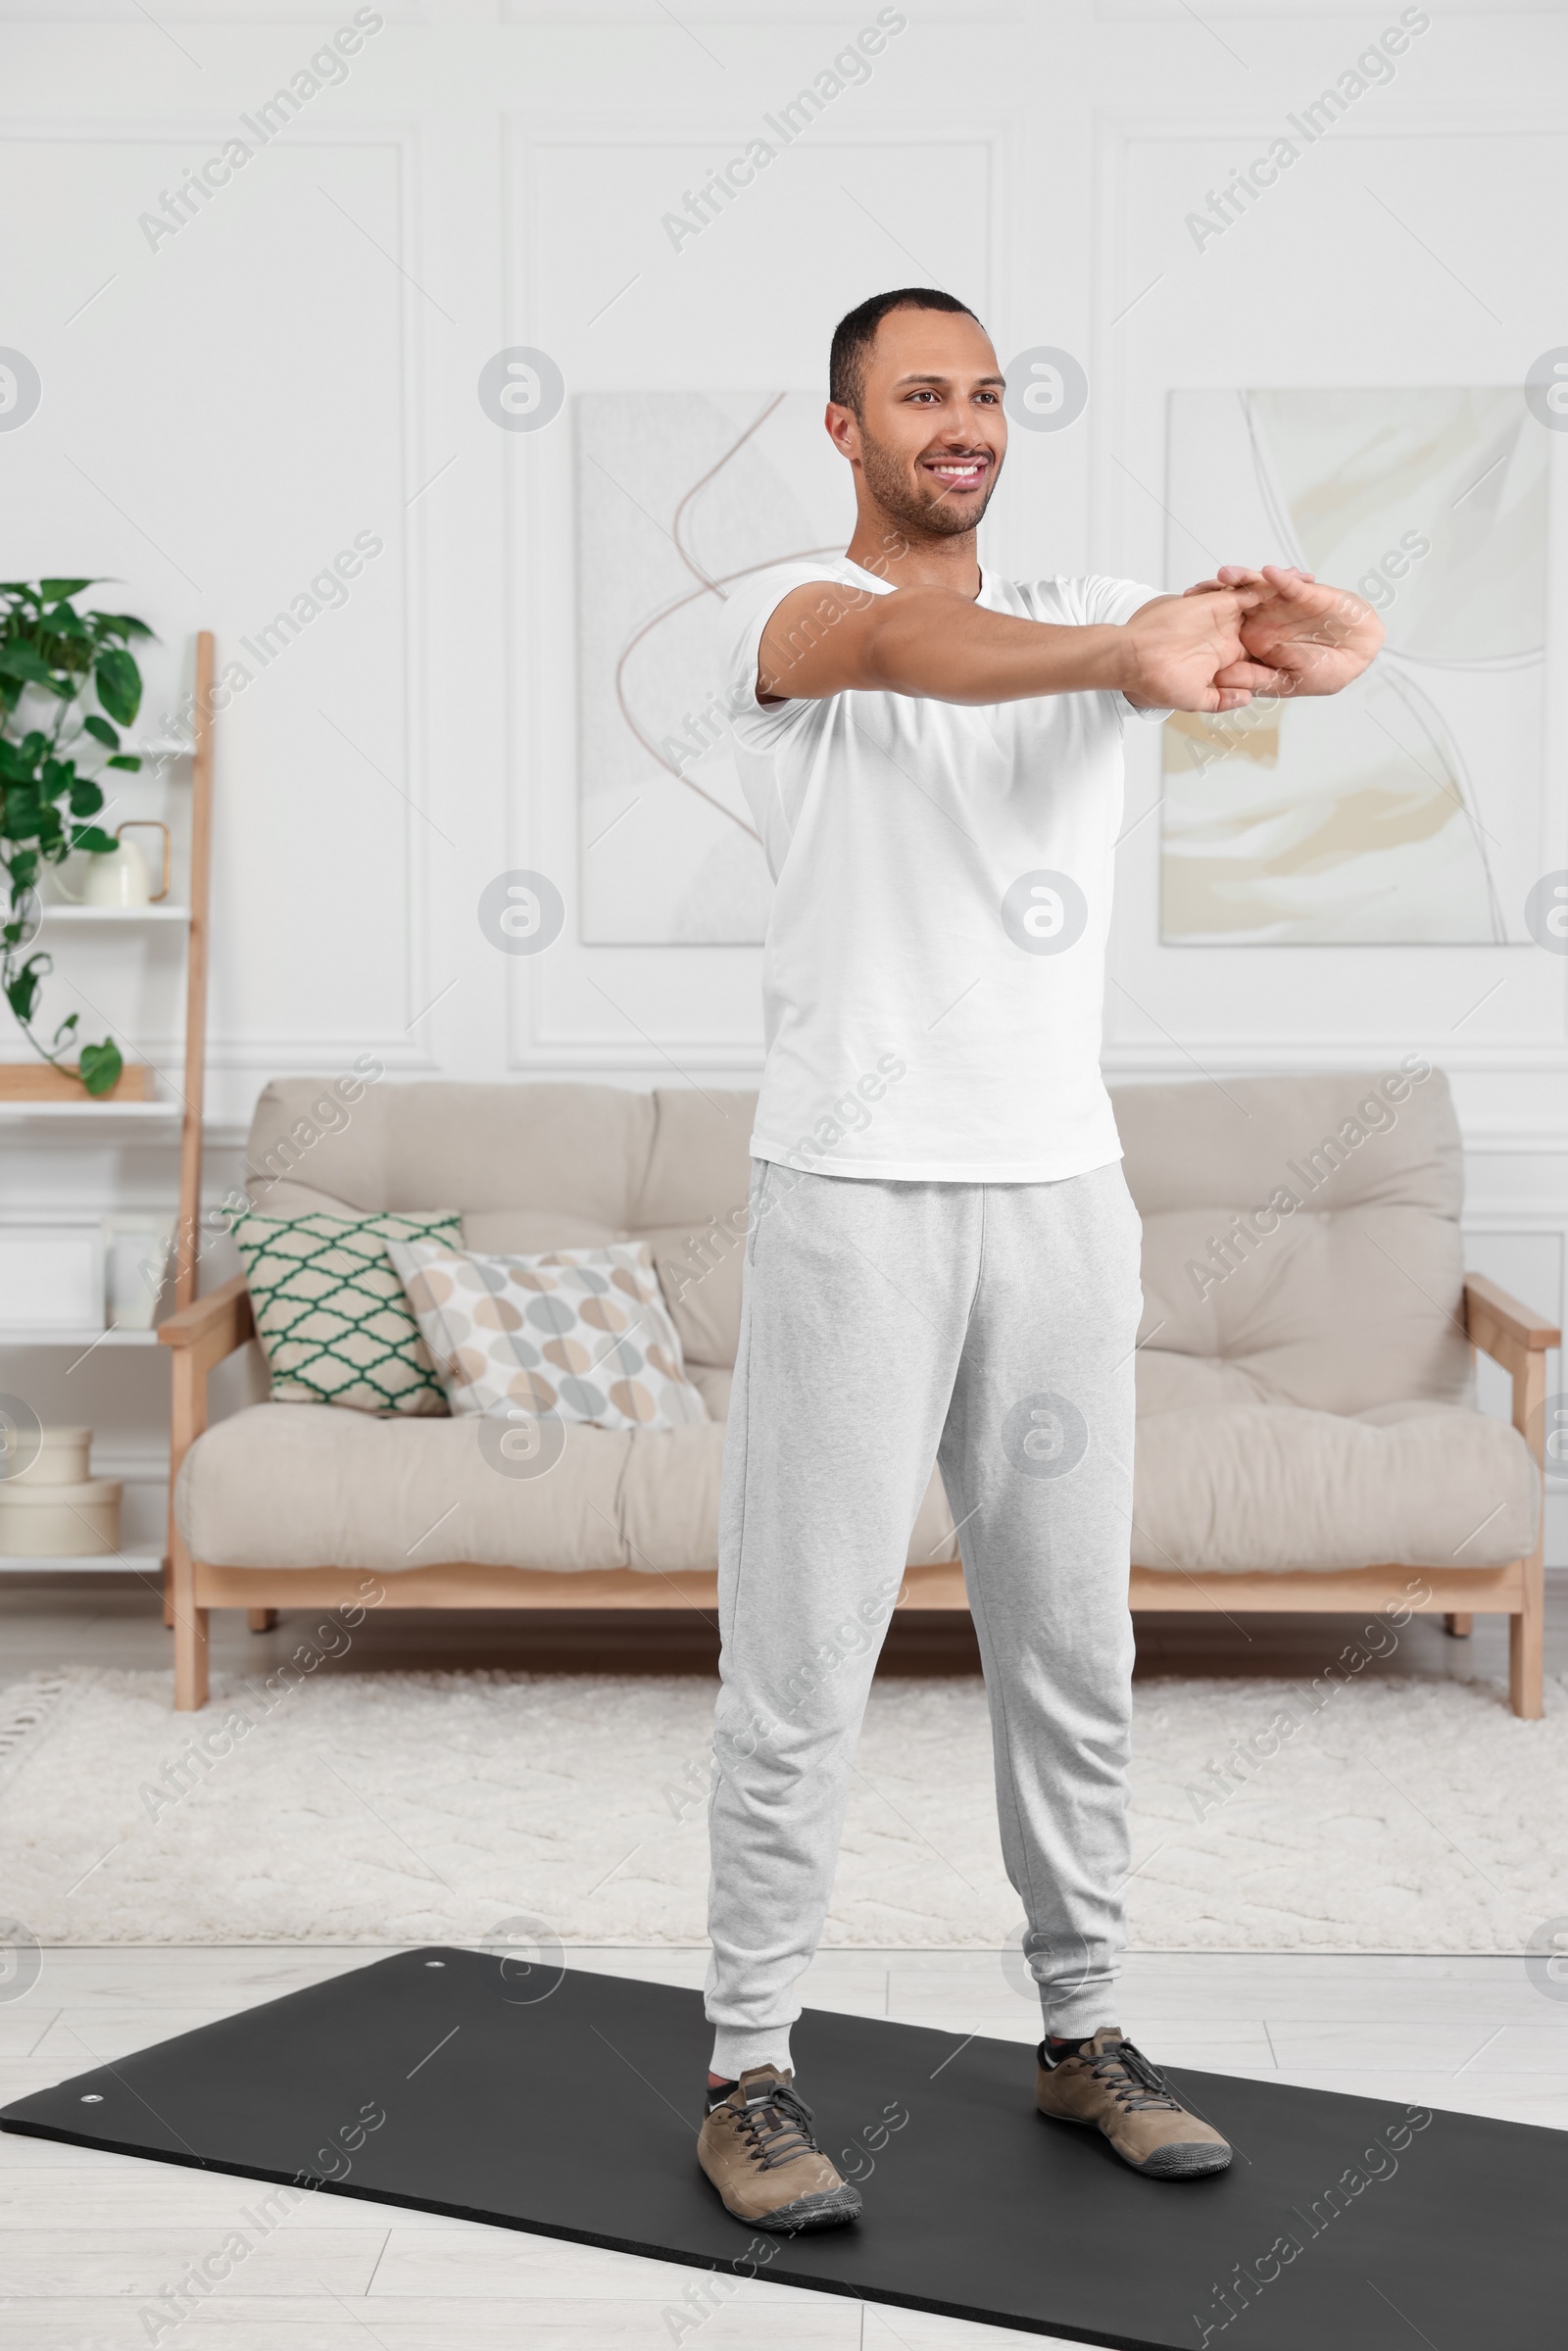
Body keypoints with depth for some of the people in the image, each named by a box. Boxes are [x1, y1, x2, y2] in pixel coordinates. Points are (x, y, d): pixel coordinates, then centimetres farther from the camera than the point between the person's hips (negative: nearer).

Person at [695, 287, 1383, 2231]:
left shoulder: (1085, 612, 11)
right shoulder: (784, 612, -2)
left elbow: (1223, 639, -11)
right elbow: (899, 646, -28)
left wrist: (1310, 636, -38)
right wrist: (1117, 658, -48)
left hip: (1061, 1192, 5)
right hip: (852, 1198, -5)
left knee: (1074, 1648, 13)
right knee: (802, 1658, 0)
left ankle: (1082, 2032, 27)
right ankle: (748, 2071, 12)